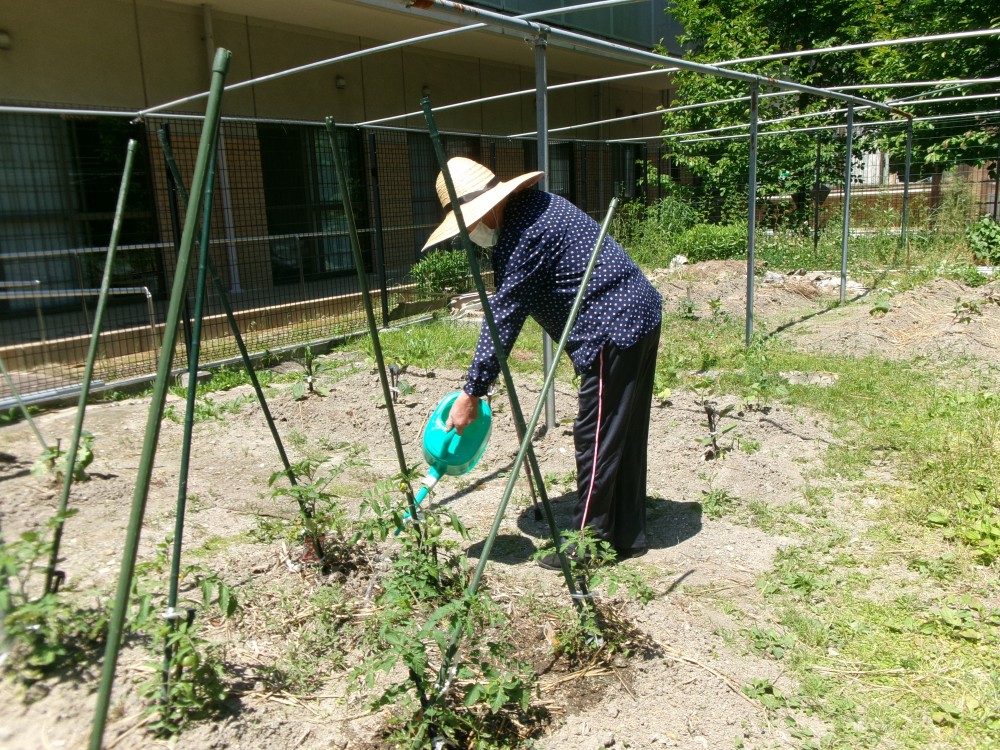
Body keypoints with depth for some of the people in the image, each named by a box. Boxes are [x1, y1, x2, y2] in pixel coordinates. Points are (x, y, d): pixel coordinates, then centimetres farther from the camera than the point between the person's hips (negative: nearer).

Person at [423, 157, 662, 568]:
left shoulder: (521, 236, -18)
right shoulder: (535, 204, 13)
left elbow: (502, 320, -18)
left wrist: (471, 393, -12)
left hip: (613, 330, -11)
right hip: (641, 313, 11)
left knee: (596, 438, -2)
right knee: (626, 435, 14)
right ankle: (628, 535, 25)